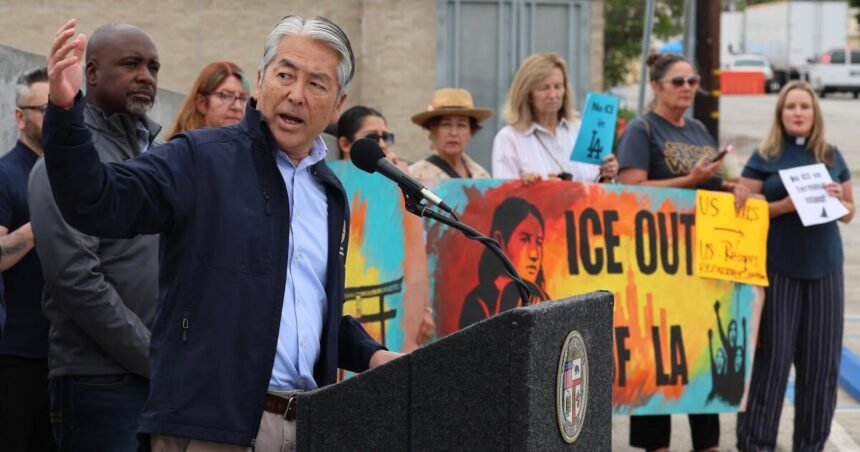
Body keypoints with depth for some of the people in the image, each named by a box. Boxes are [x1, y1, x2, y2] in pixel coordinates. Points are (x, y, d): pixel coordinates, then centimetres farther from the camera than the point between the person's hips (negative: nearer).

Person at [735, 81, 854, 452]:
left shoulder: (832, 157, 10)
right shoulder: (765, 158, 1)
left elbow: (849, 211, 16)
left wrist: (838, 200, -6)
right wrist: (785, 205, -16)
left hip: (824, 268, 3)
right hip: (778, 268, -3)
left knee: (821, 359, 3)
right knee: (772, 355, -4)